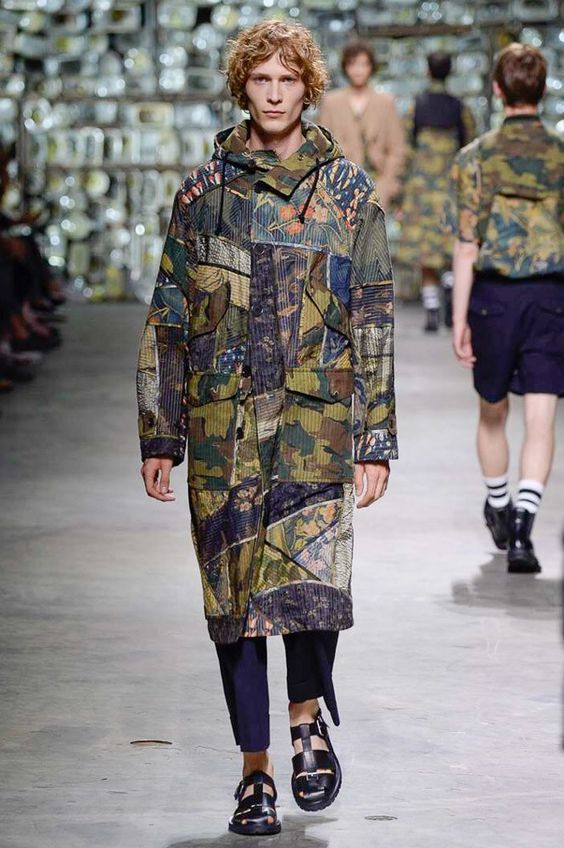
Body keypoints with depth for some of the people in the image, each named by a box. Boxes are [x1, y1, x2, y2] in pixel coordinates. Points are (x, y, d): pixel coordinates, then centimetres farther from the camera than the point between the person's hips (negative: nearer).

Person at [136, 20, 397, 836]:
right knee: (231, 589, 3)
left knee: (308, 576, -20)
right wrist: (158, 435, 6)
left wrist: (376, 441, 1)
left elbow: (375, 321, 6)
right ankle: (256, 770, 14)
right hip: (221, 421, 2)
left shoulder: (347, 189, 6)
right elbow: (168, 318, 10)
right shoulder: (204, 189, 8)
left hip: (316, 415, -2)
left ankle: (309, 720, 6)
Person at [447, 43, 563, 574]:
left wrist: (459, 320, -3)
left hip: (493, 296, 0)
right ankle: (522, 531, -16)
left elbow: (467, 247, -6)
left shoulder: (475, 158, -3)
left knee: (492, 414, 19)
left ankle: (498, 511, 35)